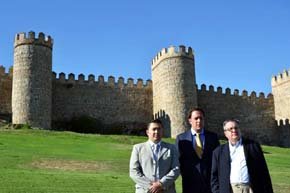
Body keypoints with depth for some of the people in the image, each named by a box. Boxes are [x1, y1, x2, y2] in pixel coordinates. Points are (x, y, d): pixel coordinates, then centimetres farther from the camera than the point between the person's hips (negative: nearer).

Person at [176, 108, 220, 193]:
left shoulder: (213, 136, 6)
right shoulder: (181, 138, 3)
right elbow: (179, 160, 4)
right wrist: (185, 176, -5)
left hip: (210, 183, 1)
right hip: (190, 183, -1)